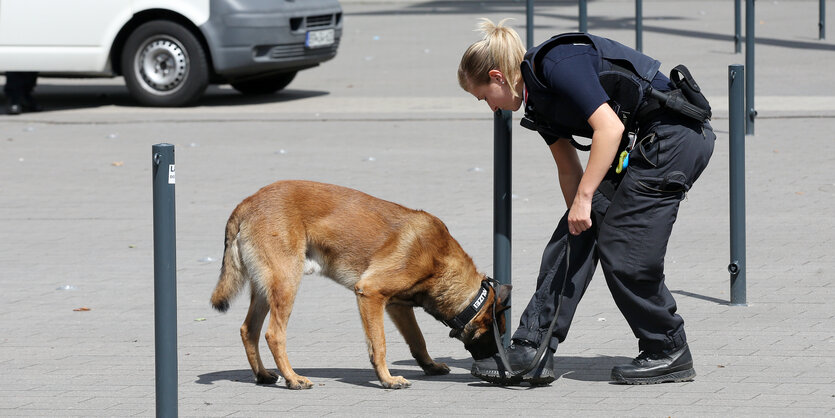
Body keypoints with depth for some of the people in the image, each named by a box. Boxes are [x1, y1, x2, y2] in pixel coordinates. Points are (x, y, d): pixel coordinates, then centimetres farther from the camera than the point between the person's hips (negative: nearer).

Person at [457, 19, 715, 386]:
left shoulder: (557, 65, -18)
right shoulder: (538, 100, 12)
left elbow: (610, 128, -24)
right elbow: (569, 168, 19)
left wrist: (584, 198, -22)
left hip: (676, 135, -10)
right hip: (640, 148, 10)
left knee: (622, 248, -9)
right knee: (572, 241, 2)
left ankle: (670, 355, 6)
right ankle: (531, 353, 1)